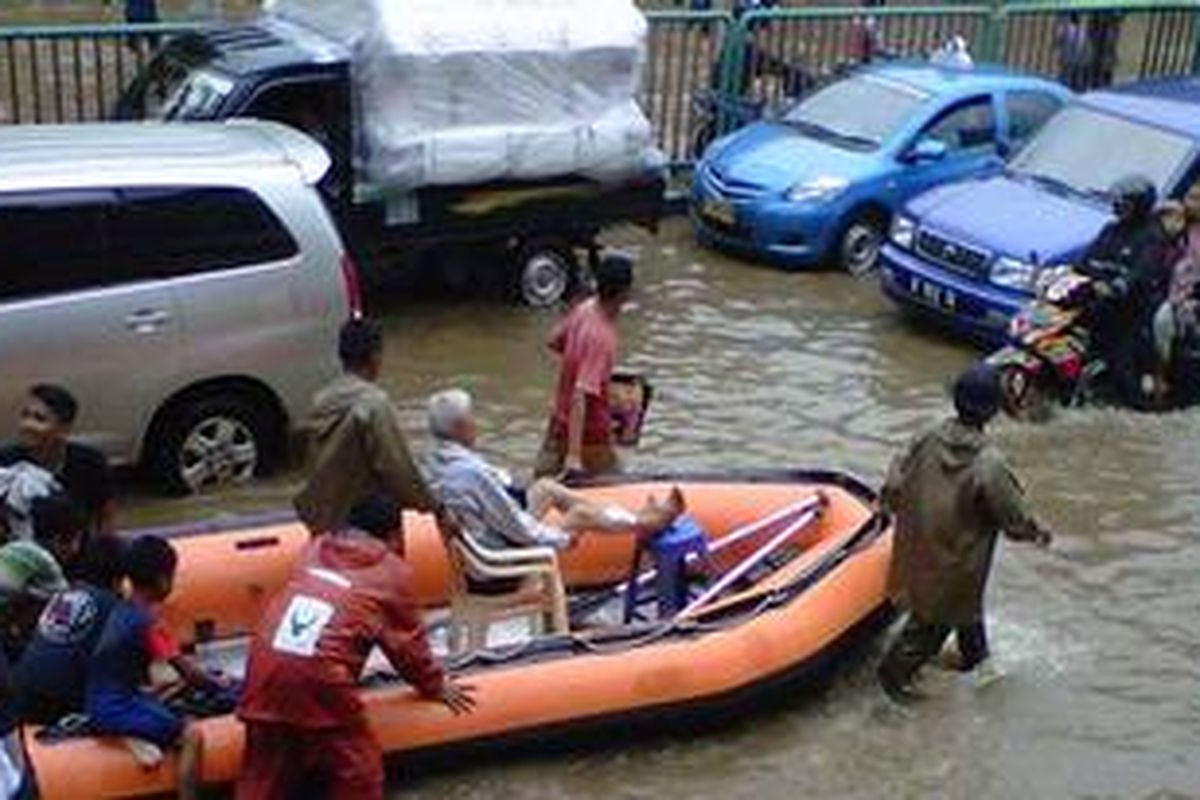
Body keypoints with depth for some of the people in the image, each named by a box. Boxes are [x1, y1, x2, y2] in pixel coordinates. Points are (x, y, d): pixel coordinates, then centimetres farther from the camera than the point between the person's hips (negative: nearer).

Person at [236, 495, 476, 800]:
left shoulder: (316, 548, 23)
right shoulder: (393, 572, 11)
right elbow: (408, 644, 19)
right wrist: (435, 686, 35)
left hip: (265, 663, 6)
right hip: (318, 673, -6)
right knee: (359, 775, 10)